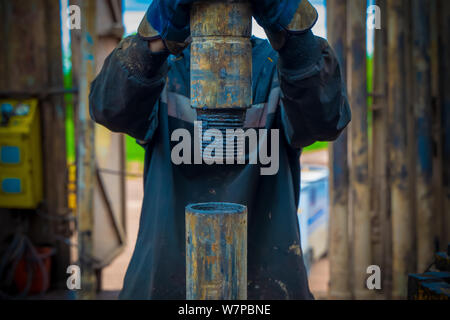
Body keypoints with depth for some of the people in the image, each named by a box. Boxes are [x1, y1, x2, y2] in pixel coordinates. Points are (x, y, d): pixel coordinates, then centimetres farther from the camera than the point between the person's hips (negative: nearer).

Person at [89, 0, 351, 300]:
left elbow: (324, 116, -25)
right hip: (167, 283, 1)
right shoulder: (163, 72, 1)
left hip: (267, 284, 0)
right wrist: (159, 35, -41)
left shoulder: (278, 70, -1)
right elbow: (113, 107, -22)